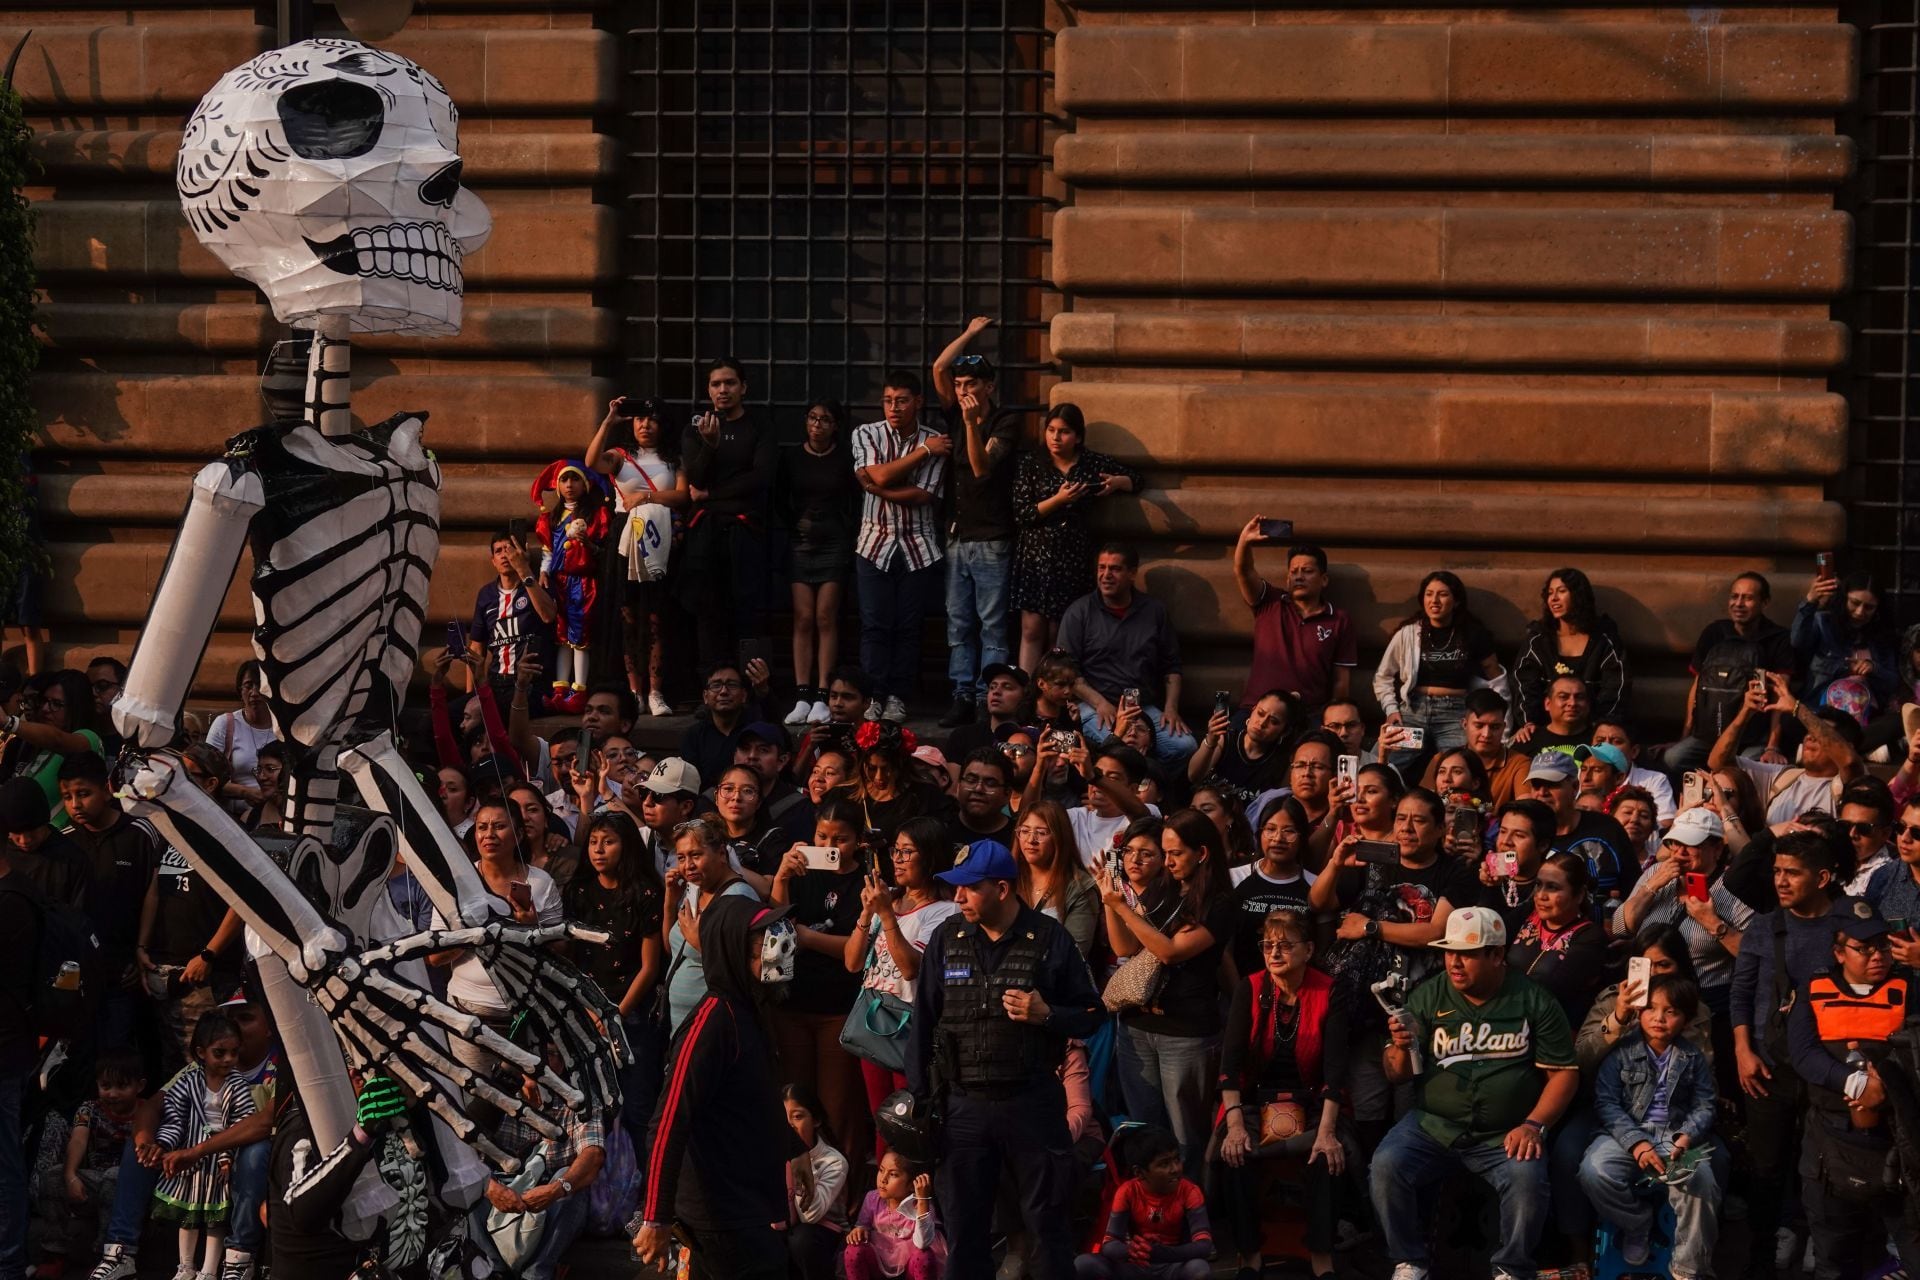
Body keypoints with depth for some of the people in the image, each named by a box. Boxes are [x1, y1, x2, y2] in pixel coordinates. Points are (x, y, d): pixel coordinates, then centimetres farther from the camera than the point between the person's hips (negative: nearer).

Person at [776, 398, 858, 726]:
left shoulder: (845, 458, 1)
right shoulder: (791, 457, 7)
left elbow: (857, 501, 5)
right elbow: (779, 499, 14)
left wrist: (850, 531, -2)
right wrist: (794, 525, 4)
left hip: (835, 543, -2)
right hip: (801, 544, 2)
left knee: (826, 619, -7)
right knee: (803, 620, -4)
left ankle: (821, 698, -7)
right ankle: (802, 697, -6)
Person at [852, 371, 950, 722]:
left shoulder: (937, 443, -1)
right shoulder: (866, 435, 2)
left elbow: (923, 495, -11)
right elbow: (880, 475, -15)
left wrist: (877, 488, -12)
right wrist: (924, 451, -10)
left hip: (918, 547, 0)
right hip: (875, 544, 0)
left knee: (909, 627, 1)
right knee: (875, 626, -4)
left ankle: (898, 698, 7)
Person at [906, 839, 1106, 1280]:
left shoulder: (1049, 940, -4)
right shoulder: (947, 940, 4)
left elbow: (1092, 1015, 3)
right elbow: (924, 1022, 7)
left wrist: (1046, 1015, -16)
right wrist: (919, 1098, 3)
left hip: (1033, 1102, -3)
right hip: (964, 1106, 3)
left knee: (1047, 1222, 4)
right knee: (964, 1228, 8)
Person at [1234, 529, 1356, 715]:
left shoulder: (1339, 621, 11)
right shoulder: (1269, 604, 15)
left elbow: (1342, 681, 9)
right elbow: (1243, 571, -1)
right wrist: (1245, 541, -21)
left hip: (1309, 715, -1)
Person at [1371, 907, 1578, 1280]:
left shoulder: (1533, 1001, -1)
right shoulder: (1429, 996, 2)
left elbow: (1564, 1072, 1)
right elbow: (1398, 1075, 3)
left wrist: (1534, 1125, -13)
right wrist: (1400, 1049, -21)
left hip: (1505, 1134, -2)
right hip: (1432, 1125, 2)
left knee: (1527, 1178, -30)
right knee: (1386, 1165, -24)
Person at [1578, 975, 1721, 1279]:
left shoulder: (1693, 1058, 12)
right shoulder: (1622, 1053, 4)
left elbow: (1704, 1106, 8)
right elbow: (1606, 1102, -4)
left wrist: (1687, 1137, -15)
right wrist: (1637, 1143, -19)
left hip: (1675, 1137, 1)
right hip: (1626, 1133, 0)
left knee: (1701, 1181, -32)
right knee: (1594, 1171, -32)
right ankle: (1638, 1223, -1)